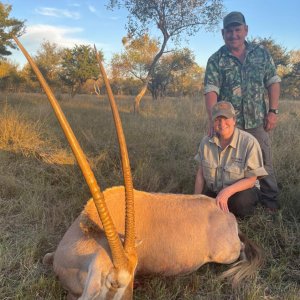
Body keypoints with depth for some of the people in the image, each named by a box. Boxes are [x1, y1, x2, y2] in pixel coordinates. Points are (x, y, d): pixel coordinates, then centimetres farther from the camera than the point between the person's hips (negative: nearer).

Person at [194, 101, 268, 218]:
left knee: (241, 202, -35)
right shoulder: (206, 141, -5)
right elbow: (200, 173, 2)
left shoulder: (249, 142, -19)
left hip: (240, 190, -3)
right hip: (212, 191, 4)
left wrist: (227, 192, -33)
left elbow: (251, 180, -18)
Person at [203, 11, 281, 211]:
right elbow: (211, 90, -13)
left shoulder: (261, 53, 5)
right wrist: (213, 120, -26)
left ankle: (270, 201, 25)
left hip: (257, 121, 2)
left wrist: (273, 111, -3)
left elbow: (273, 82, 7)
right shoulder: (216, 60, -2)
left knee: (264, 163, 9)